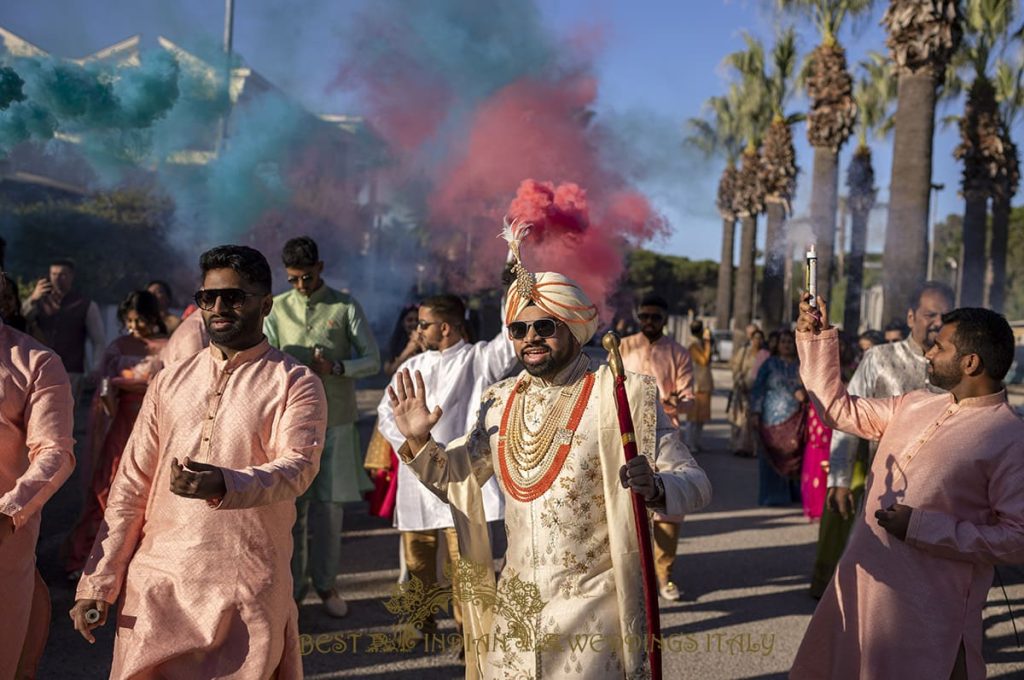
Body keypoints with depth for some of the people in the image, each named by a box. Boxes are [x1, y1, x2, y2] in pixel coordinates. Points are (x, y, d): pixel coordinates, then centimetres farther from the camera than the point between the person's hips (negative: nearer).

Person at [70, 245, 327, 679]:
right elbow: (131, 485, 9)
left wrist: (224, 485, -36)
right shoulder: (169, 382, 10)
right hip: (157, 583, 3)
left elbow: (297, 468, -18)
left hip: (248, 593, -3)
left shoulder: (295, 384, -2)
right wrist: (97, 582, 5)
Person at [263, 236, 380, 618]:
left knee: (329, 504, 5)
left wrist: (335, 366, -17)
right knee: (291, 504, 1)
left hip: (336, 419, -1)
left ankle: (325, 583, 20)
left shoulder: (346, 307, 2)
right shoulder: (278, 308, 8)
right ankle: (292, 586, 13)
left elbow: (373, 360, 0)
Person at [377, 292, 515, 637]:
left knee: (464, 558, -6)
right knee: (417, 556, 12)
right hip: (416, 475, 5)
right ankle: (421, 621, 30)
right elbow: (386, 412, 11)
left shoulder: (479, 359, 1)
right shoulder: (412, 366, 15)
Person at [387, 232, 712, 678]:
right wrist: (418, 441, -2)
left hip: (592, 607, -5)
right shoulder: (500, 402, 5)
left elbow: (697, 485, -12)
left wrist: (656, 488, -33)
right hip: (515, 607, 5)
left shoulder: (620, 397, -11)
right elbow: (456, 478, 16)